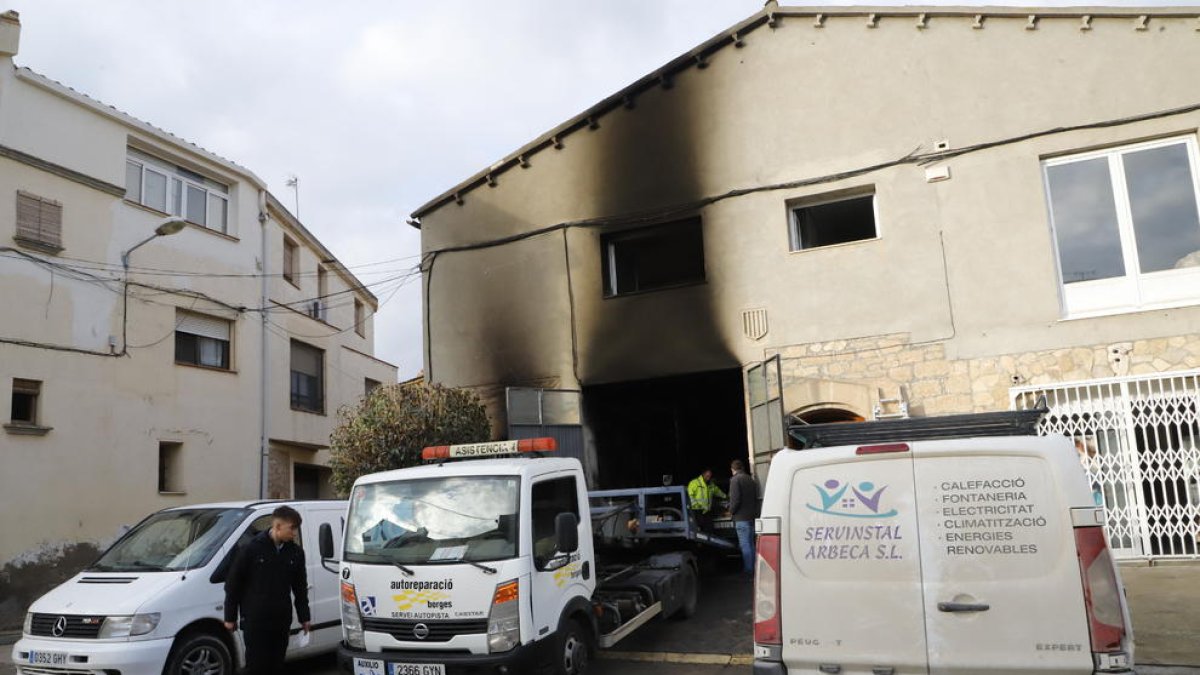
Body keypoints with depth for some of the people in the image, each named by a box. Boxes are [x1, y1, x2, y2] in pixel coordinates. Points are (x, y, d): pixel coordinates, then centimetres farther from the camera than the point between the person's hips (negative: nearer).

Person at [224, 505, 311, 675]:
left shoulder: (295, 553, 3)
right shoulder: (252, 548, -9)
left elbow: (300, 587, 12)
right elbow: (233, 583, -3)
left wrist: (304, 617, 12)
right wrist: (230, 617, -1)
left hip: (281, 620, 4)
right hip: (254, 620, -4)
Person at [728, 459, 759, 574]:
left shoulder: (735, 480, -11)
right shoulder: (751, 479, 13)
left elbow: (735, 499, -18)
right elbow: (756, 498, 15)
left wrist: (731, 511, -3)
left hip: (741, 517, -8)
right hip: (752, 516, 8)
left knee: (745, 544, -3)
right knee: (750, 543, 16)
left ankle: (748, 569, -2)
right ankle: (752, 567, 20)